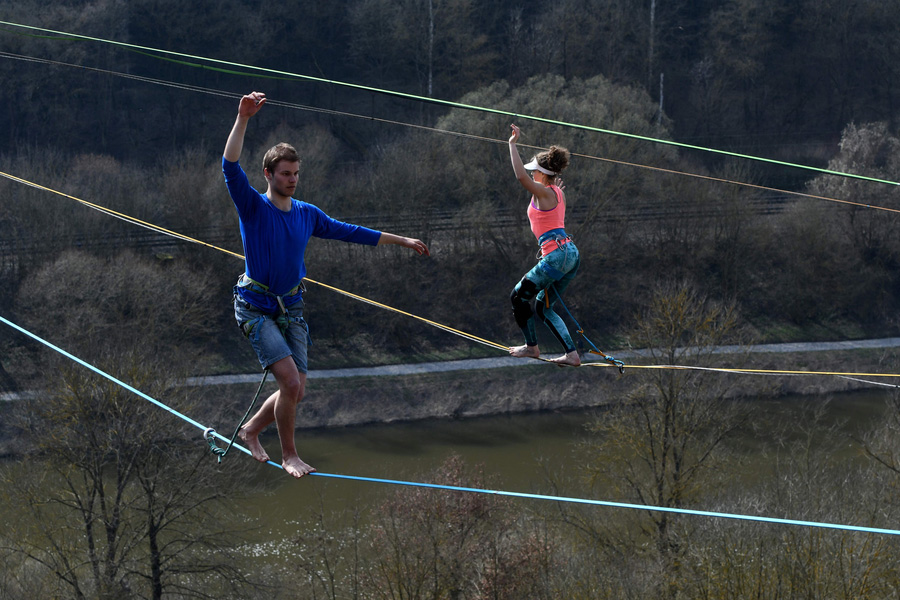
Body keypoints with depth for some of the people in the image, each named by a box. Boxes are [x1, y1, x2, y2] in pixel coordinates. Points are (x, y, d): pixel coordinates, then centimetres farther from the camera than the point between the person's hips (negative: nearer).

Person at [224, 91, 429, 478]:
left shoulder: (307, 214, 7)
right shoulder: (253, 208, -9)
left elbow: (348, 232, 18)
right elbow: (231, 168, -25)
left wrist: (401, 241, 21)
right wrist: (243, 120, -36)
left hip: (291, 307, 6)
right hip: (255, 307, -6)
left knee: (295, 392, 2)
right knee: (290, 380, -18)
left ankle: (252, 430, 28)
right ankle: (288, 456, -1)